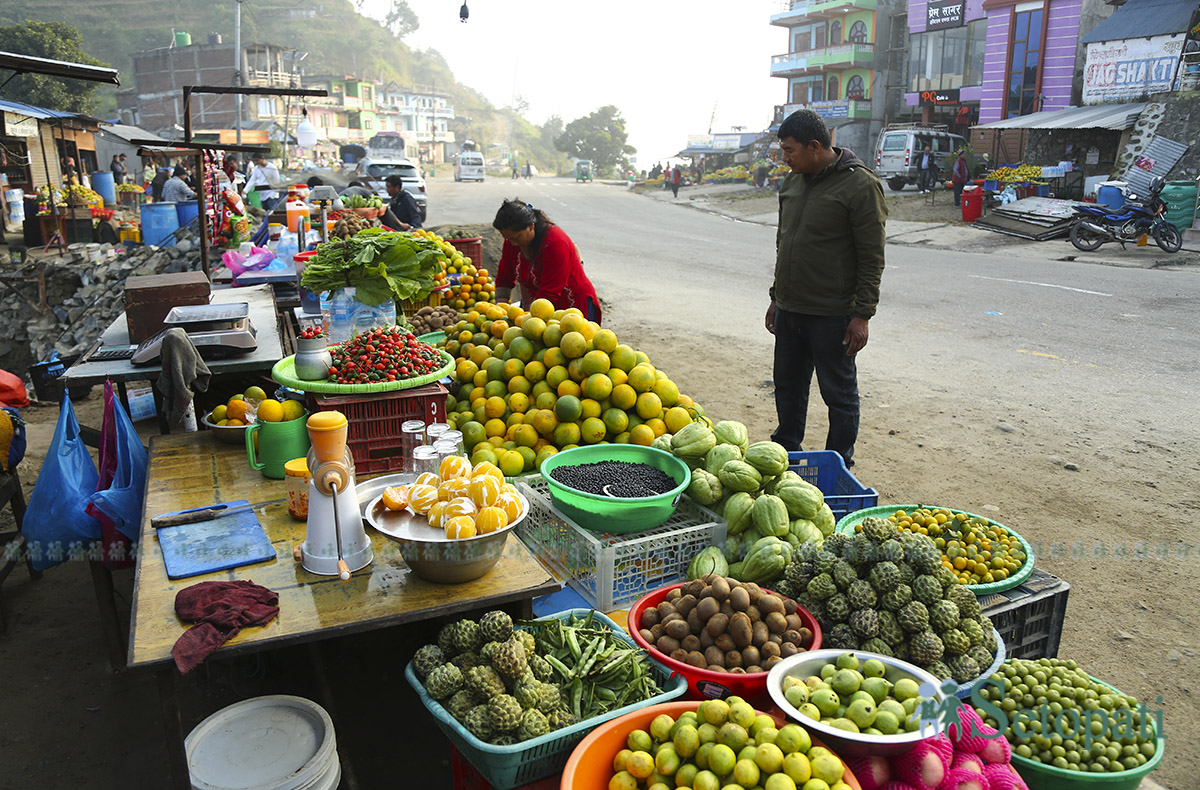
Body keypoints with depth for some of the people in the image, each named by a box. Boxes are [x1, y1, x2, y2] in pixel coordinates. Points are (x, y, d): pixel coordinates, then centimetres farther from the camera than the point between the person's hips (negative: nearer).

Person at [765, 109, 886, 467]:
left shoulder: (860, 185, -12)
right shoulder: (791, 183, 10)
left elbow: (872, 258, -13)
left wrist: (862, 315, -16)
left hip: (832, 316, -7)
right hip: (789, 310, 7)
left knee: (840, 394, 6)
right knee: (788, 386, 17)